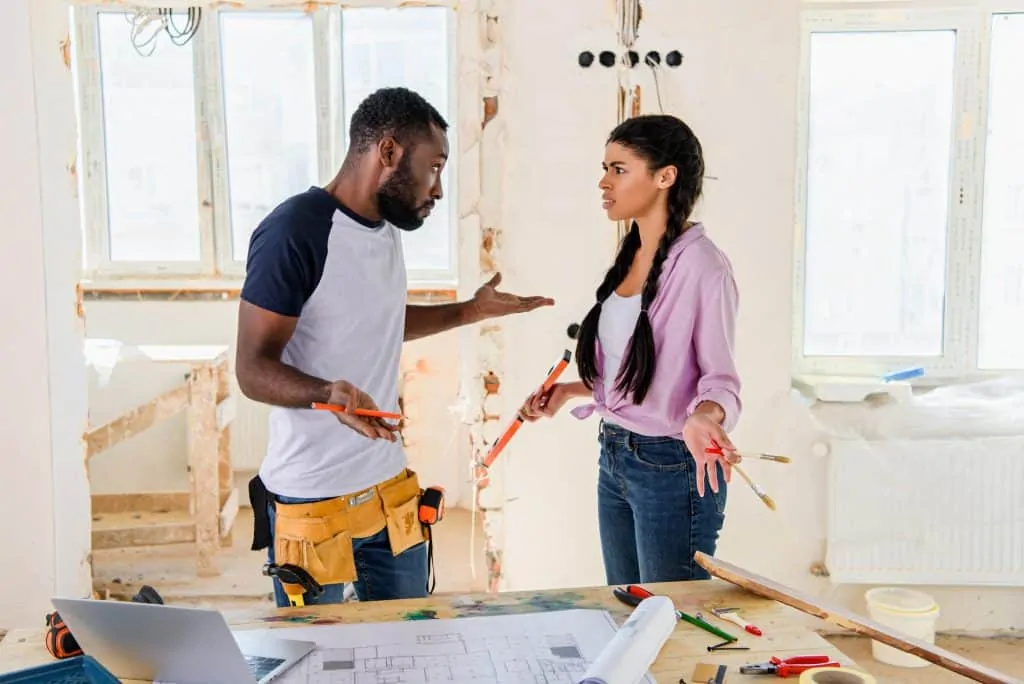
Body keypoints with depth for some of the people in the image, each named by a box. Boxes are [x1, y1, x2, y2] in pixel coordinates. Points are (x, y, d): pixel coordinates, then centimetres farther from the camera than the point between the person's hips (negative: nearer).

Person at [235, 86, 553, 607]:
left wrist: (470, 311, 24)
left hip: (391, 488, 8)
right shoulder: (295, 230, -17)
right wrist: (329, 393, -36)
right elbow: (253, 368, -18)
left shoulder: (387, 226, 11)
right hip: (312, 502, -8)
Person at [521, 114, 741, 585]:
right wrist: (569, 390, 15)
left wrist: (704, 417, -36)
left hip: (671, 464, -8)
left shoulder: (702, 266, -17)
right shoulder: (629, 256, 8)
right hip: (614, 456, 8)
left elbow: (719, 377, -16)